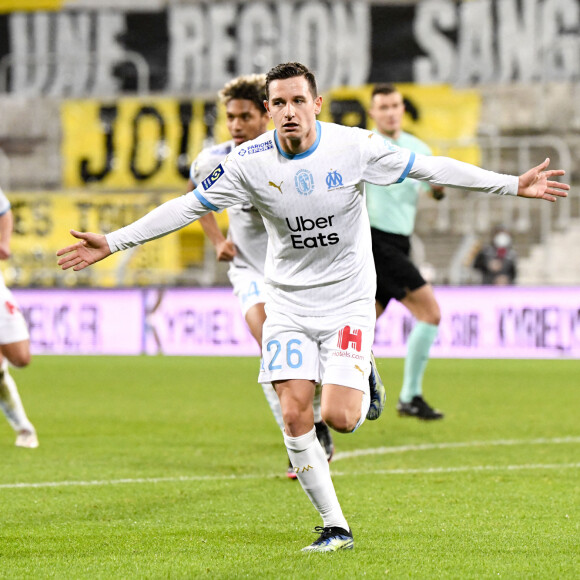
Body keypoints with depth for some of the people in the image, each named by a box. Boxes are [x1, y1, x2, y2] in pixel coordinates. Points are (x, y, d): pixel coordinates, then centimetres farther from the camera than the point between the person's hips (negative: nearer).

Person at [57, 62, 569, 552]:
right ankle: (335, 526, 3)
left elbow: (430, 168, -5)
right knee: (295, 414, -11)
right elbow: (187, 207, -5)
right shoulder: (249, 162, -10)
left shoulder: (355, 146, -12)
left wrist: (514, 185, -5)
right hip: (289, 304, 2)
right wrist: (112, 242, -10)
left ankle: (364, 385, 23)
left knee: (339, 418, -15)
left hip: (348, 299, -2)